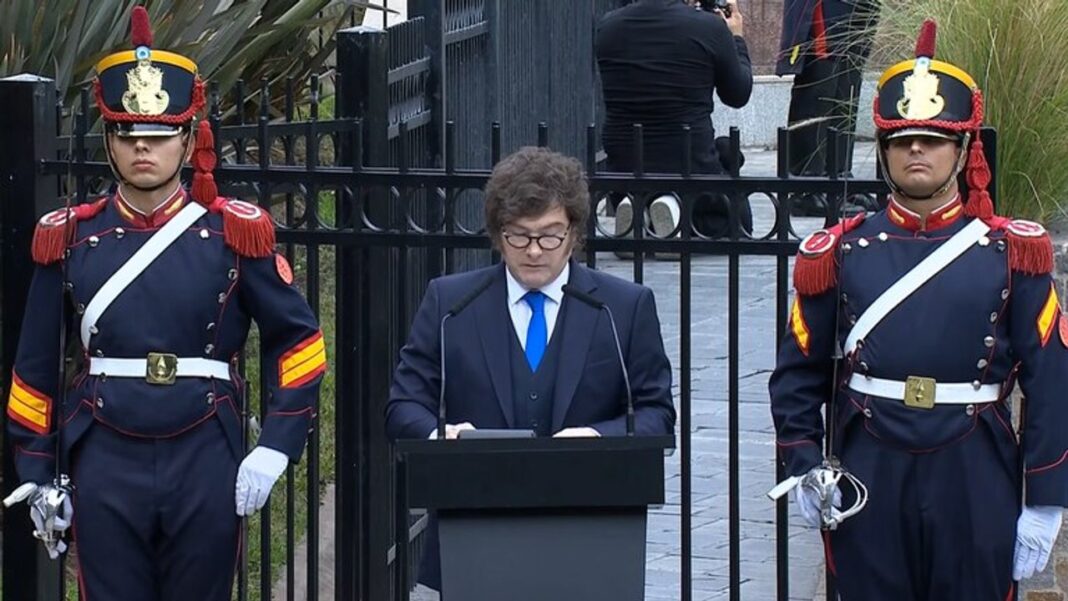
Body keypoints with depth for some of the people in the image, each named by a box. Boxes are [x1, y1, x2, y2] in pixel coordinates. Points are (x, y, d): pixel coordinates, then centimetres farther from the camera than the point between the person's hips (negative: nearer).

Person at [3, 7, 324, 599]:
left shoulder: (235, 233, 2)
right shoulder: (70, 239, 4)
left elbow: (298, 340, 5)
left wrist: (277, 448, -4)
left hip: (205, 464, 0)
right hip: (106, 467, 0)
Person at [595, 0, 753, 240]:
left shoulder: (607, 26, -3)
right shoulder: (710, 27, -13)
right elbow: (738, 96, 2)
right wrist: (736, 38, 19)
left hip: (623, 167, 4)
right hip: (691, 168, -4)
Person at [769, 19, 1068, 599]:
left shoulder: (1011, 253, 1)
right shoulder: (841, 253, 5)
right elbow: (798, 376, 10)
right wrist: (806, 471, -3)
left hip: (975, 485, -1)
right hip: (868, 485, 1)